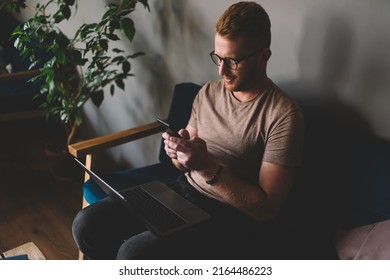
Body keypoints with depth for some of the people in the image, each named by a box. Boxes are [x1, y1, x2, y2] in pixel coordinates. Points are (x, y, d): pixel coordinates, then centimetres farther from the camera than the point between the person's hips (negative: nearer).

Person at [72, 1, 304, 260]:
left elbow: (267, 207, -16)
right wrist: (179, 153, -9)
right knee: (87, 224, -7)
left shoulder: (283, 115, -14)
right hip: (184, 190, 6)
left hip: (234, 219, -6)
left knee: (134, 255, -27)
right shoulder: (209, 92, 6)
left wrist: (209, 168, -24)